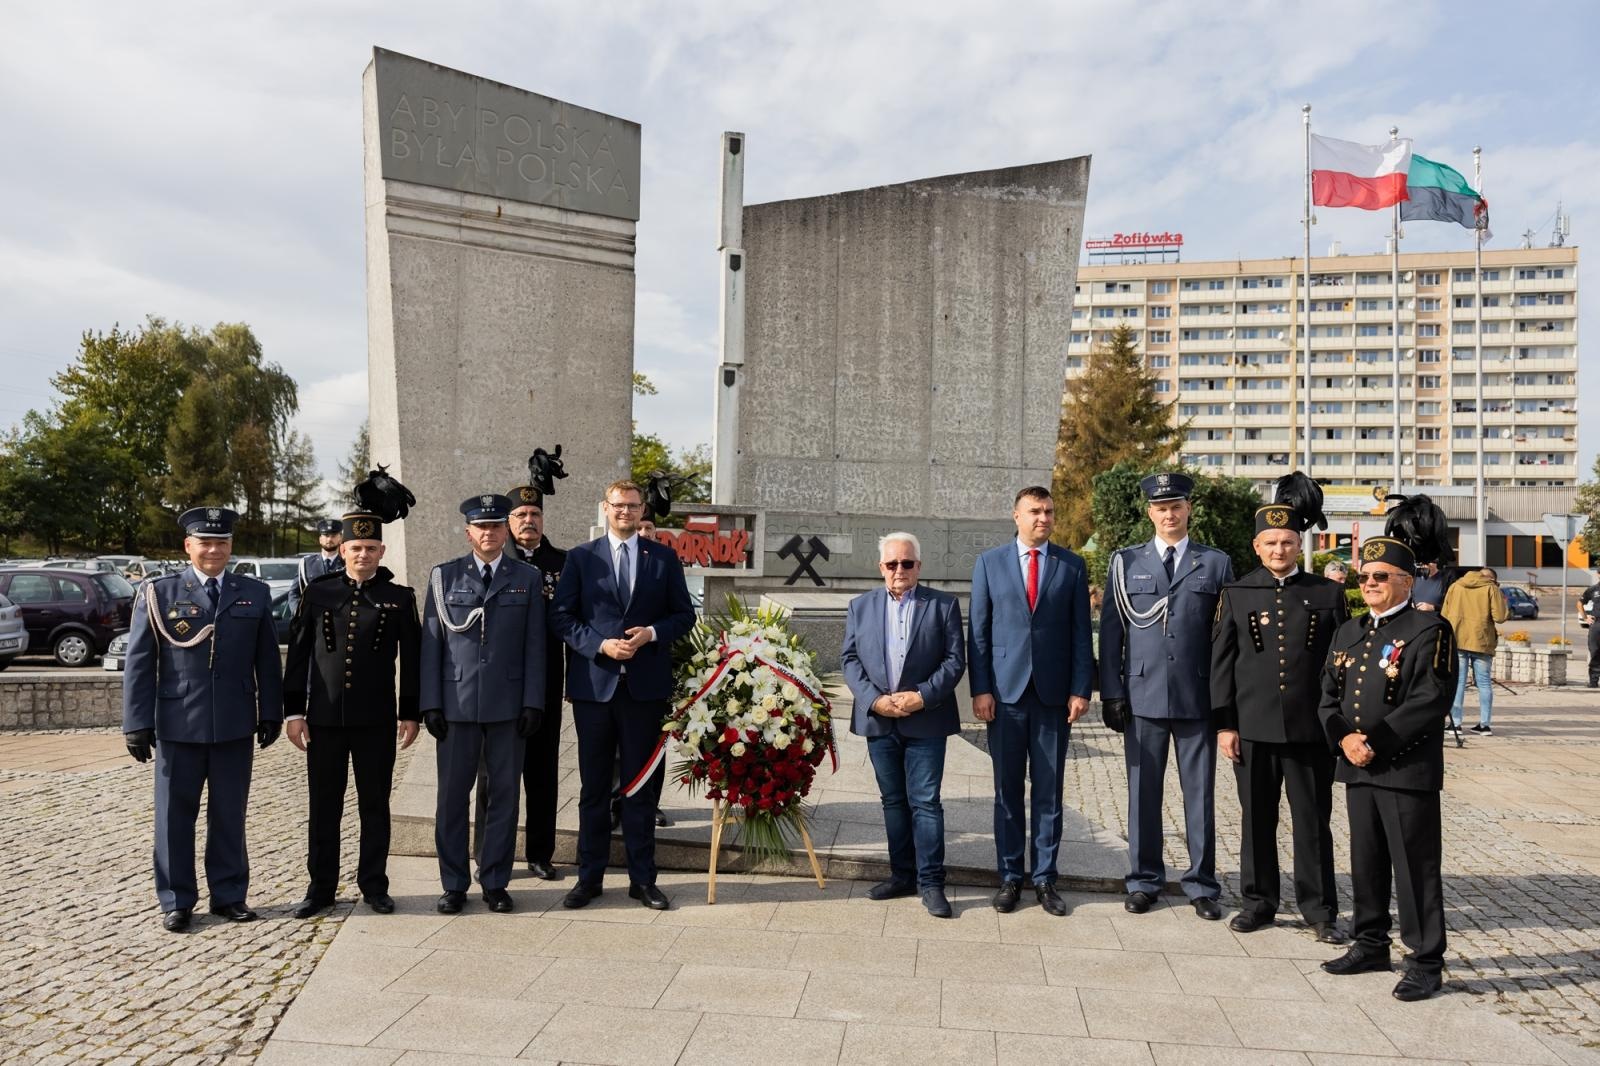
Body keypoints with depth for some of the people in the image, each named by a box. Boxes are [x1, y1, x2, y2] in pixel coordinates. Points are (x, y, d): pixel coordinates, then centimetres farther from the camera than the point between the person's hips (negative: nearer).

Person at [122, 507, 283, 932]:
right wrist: (137, 723, -4)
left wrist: (271, 713, 7)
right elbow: (138, 663, 0)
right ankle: (176, 902, 19)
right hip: (178, 725, -1)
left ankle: (230, 896, 21)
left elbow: (267, 661, 10)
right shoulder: (158, 593, 1)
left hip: (236, 725, 2)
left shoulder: (255, 594, 7)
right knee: (174, 816, 7)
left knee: (229, 815, 10)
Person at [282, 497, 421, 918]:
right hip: (324, 718, 1)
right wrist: (293, 711, 0)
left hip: (376, 720, -1)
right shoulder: (318, 592, 3)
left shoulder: (399, 598, 1)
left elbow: (411, 660, 3)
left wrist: (411, 714, 1)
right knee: (323, 807, 9)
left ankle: (374, 885, 21)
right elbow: (298, 654, 4)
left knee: (375, 805, 9)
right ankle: (321, 887, 21)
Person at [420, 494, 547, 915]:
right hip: (456, 702, 0)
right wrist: (430, 703, -3)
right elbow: (430, 643, 3)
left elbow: (534, 646, 4)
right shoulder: (444, 576, 6)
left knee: (504, 794, 6)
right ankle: (454, 884, 19)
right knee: (452, 796, 6)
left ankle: (495, 882, 18)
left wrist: (533, 702, -3)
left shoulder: (528, 578, 6)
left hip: (509, 704, 0)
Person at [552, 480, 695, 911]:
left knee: (641, 784, 8)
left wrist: (652, 633, -11)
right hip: (594, 684, 0)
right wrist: (601, 645, -13)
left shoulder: (664, 558, 7)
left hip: (645, 685, 0)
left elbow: (683, 614, 7)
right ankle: (589, 876, 19)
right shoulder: (580, 557, 4)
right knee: (593, 785, 7)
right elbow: (563, 617, 0)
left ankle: (643, 878, 17)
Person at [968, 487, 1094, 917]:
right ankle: (1010, 877, 18)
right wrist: (980, 688, -4)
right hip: (1005, 689, 0)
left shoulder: (1072, 566, 6)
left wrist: (1081, 689, -3)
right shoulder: (989, 562, 4)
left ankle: (1044, 878, 17)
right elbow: (978, 632, 3)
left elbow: (1081, 633, 4)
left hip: (1053, 692, 0)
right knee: (1007, 790, 7)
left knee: (1049, 792, 6)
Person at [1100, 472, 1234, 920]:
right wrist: (1111, 693, -1)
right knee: (1143, 792, 8)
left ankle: (1202, 884, 19)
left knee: (1200, 794, 6)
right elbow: (1111, 631, 5)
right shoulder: (1126, 562, 7)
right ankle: (1144, 879, 20)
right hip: (1143, 695, 0)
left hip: (1198, 698, 0)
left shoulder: (1216, 564, 6)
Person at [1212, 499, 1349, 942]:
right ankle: (1259, 902, 22)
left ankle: (1320, 909, 17)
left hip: (1311, 727, 0)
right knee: (1257, 819, 9)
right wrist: (1224, 723, -1)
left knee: (1313, 821, 6)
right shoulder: (1236, 594, 5)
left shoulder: (1329, 593, 5)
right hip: (1253, 726, 1)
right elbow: (1221, 663, 4)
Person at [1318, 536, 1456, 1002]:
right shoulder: (1349, 632, 15)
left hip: (1408, 770, -6)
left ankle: (1426, 961, 11)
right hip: (1358, 770, 7)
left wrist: (1375, 743, -17)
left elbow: (1430, 701, -16)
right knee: (1366, 862, 15)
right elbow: (1328, 695, 12)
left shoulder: (1429, 630, -7)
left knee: (1416, 867, 1)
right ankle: (1370, 945, 28)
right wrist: (1344, 738, -6)